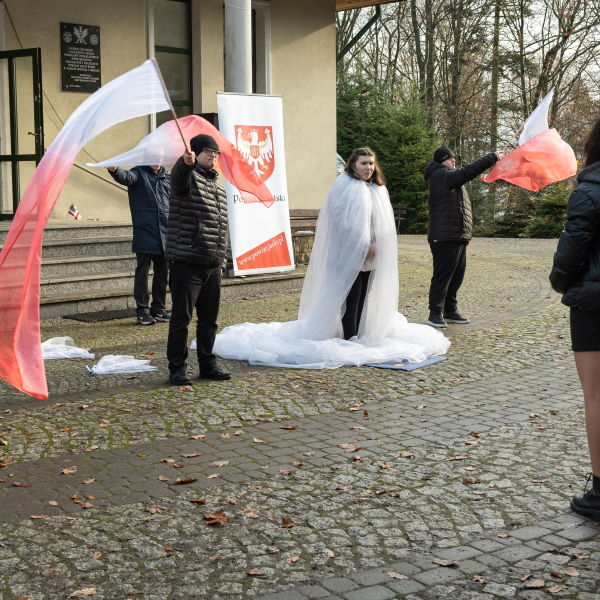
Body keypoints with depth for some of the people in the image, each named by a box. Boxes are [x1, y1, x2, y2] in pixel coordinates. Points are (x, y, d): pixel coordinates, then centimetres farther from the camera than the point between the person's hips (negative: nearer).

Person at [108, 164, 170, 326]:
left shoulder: (167, 176, 15)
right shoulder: (139, 173, 0)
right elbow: (126, 177, -22)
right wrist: (115, 170, -45)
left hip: (165, 234, 5)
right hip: (144, 232, -5)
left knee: (162, 273, 9)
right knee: (142, 272, -1)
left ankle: (159, 309, 20)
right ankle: (142, 311, 6)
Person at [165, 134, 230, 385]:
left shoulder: (219, 187, 21)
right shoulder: (188, 176, -2)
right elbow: (179, 176, -29)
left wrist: (221, 260, 21)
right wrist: (187, 162, -52)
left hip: (212, 266, 7)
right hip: (186, 263, -7)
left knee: (209, 318, 12)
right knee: (181, 318, -2)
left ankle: (207, 363, 24)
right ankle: (177, 368, 6)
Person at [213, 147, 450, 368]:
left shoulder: (378, 188, 14)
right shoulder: (345, 185, -8)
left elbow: (383, 221, 19)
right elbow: (343, 219, -14)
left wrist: (375, 245, 5)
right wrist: (363, 244, -16)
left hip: (371, 253, 7)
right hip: (350, 252, -7)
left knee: (365, 294, 8)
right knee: (352, 293, -6)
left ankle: (359, 333, 16)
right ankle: (350, 338, -2)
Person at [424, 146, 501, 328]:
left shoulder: (448, 177, 24)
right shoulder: (440, 175, -10)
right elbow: (468, 171, -22)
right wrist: (493, 157, -16)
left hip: (458, 237, 11)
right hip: (445, 238, -11)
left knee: (456, 277, 13)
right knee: (442, 276, -8)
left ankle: (450, 311, 21)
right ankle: (435, 314, -5)